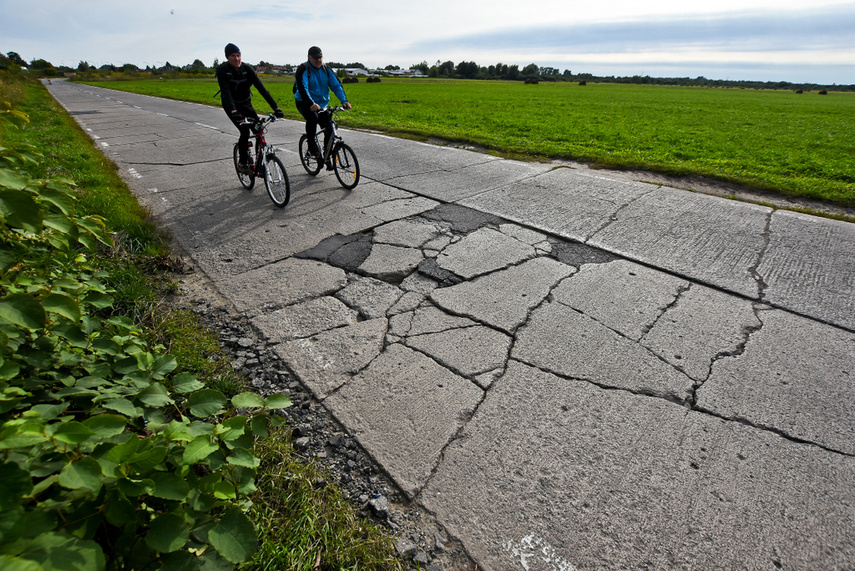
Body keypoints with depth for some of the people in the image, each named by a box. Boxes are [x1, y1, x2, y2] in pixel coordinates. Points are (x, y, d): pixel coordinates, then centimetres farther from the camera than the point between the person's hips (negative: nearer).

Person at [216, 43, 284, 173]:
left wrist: (276, 108, -30)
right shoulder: (222, 70, -21)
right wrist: (233, 111, -48)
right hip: (231, 105, -3)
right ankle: (243, 163, -9)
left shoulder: (247, 68, -14)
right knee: (245, 131, -25)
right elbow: (226, 91, -31)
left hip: (246, 104, 3)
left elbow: (261, 88, -21)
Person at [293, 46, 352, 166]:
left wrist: (344, 101, -20)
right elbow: (302, 88, -26)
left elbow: (336, 85, -1)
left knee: (329, 129, -7)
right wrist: (312, 104, -43)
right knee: (313, 117, -36)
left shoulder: (326, 70, 5)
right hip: (304, 103, -5)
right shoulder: (303, 69, -12)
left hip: (322, 104, 5)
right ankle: (311, 145, -16)